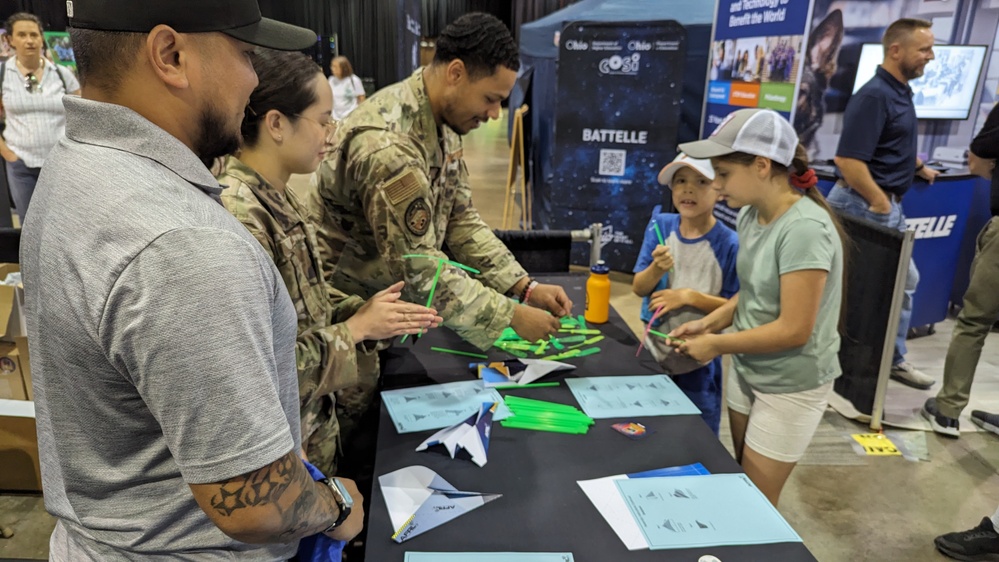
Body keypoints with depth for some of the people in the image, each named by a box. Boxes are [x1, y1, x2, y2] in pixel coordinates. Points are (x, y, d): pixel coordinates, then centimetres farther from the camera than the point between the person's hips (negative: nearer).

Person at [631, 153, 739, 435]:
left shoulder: (729, 243, -16)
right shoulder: (660, 225, -6)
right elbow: (638, 288, -5)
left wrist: (689, 297, -21)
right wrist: (657, 269, -24)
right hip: (654, 353, 3)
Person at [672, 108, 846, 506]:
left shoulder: (804, 229, -27)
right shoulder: (750, 215, -2)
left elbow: (794, 330, -26)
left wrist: (716, 345, -17)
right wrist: (709, 323, -5)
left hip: (790, 385, -7)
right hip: (746, 370, 7)